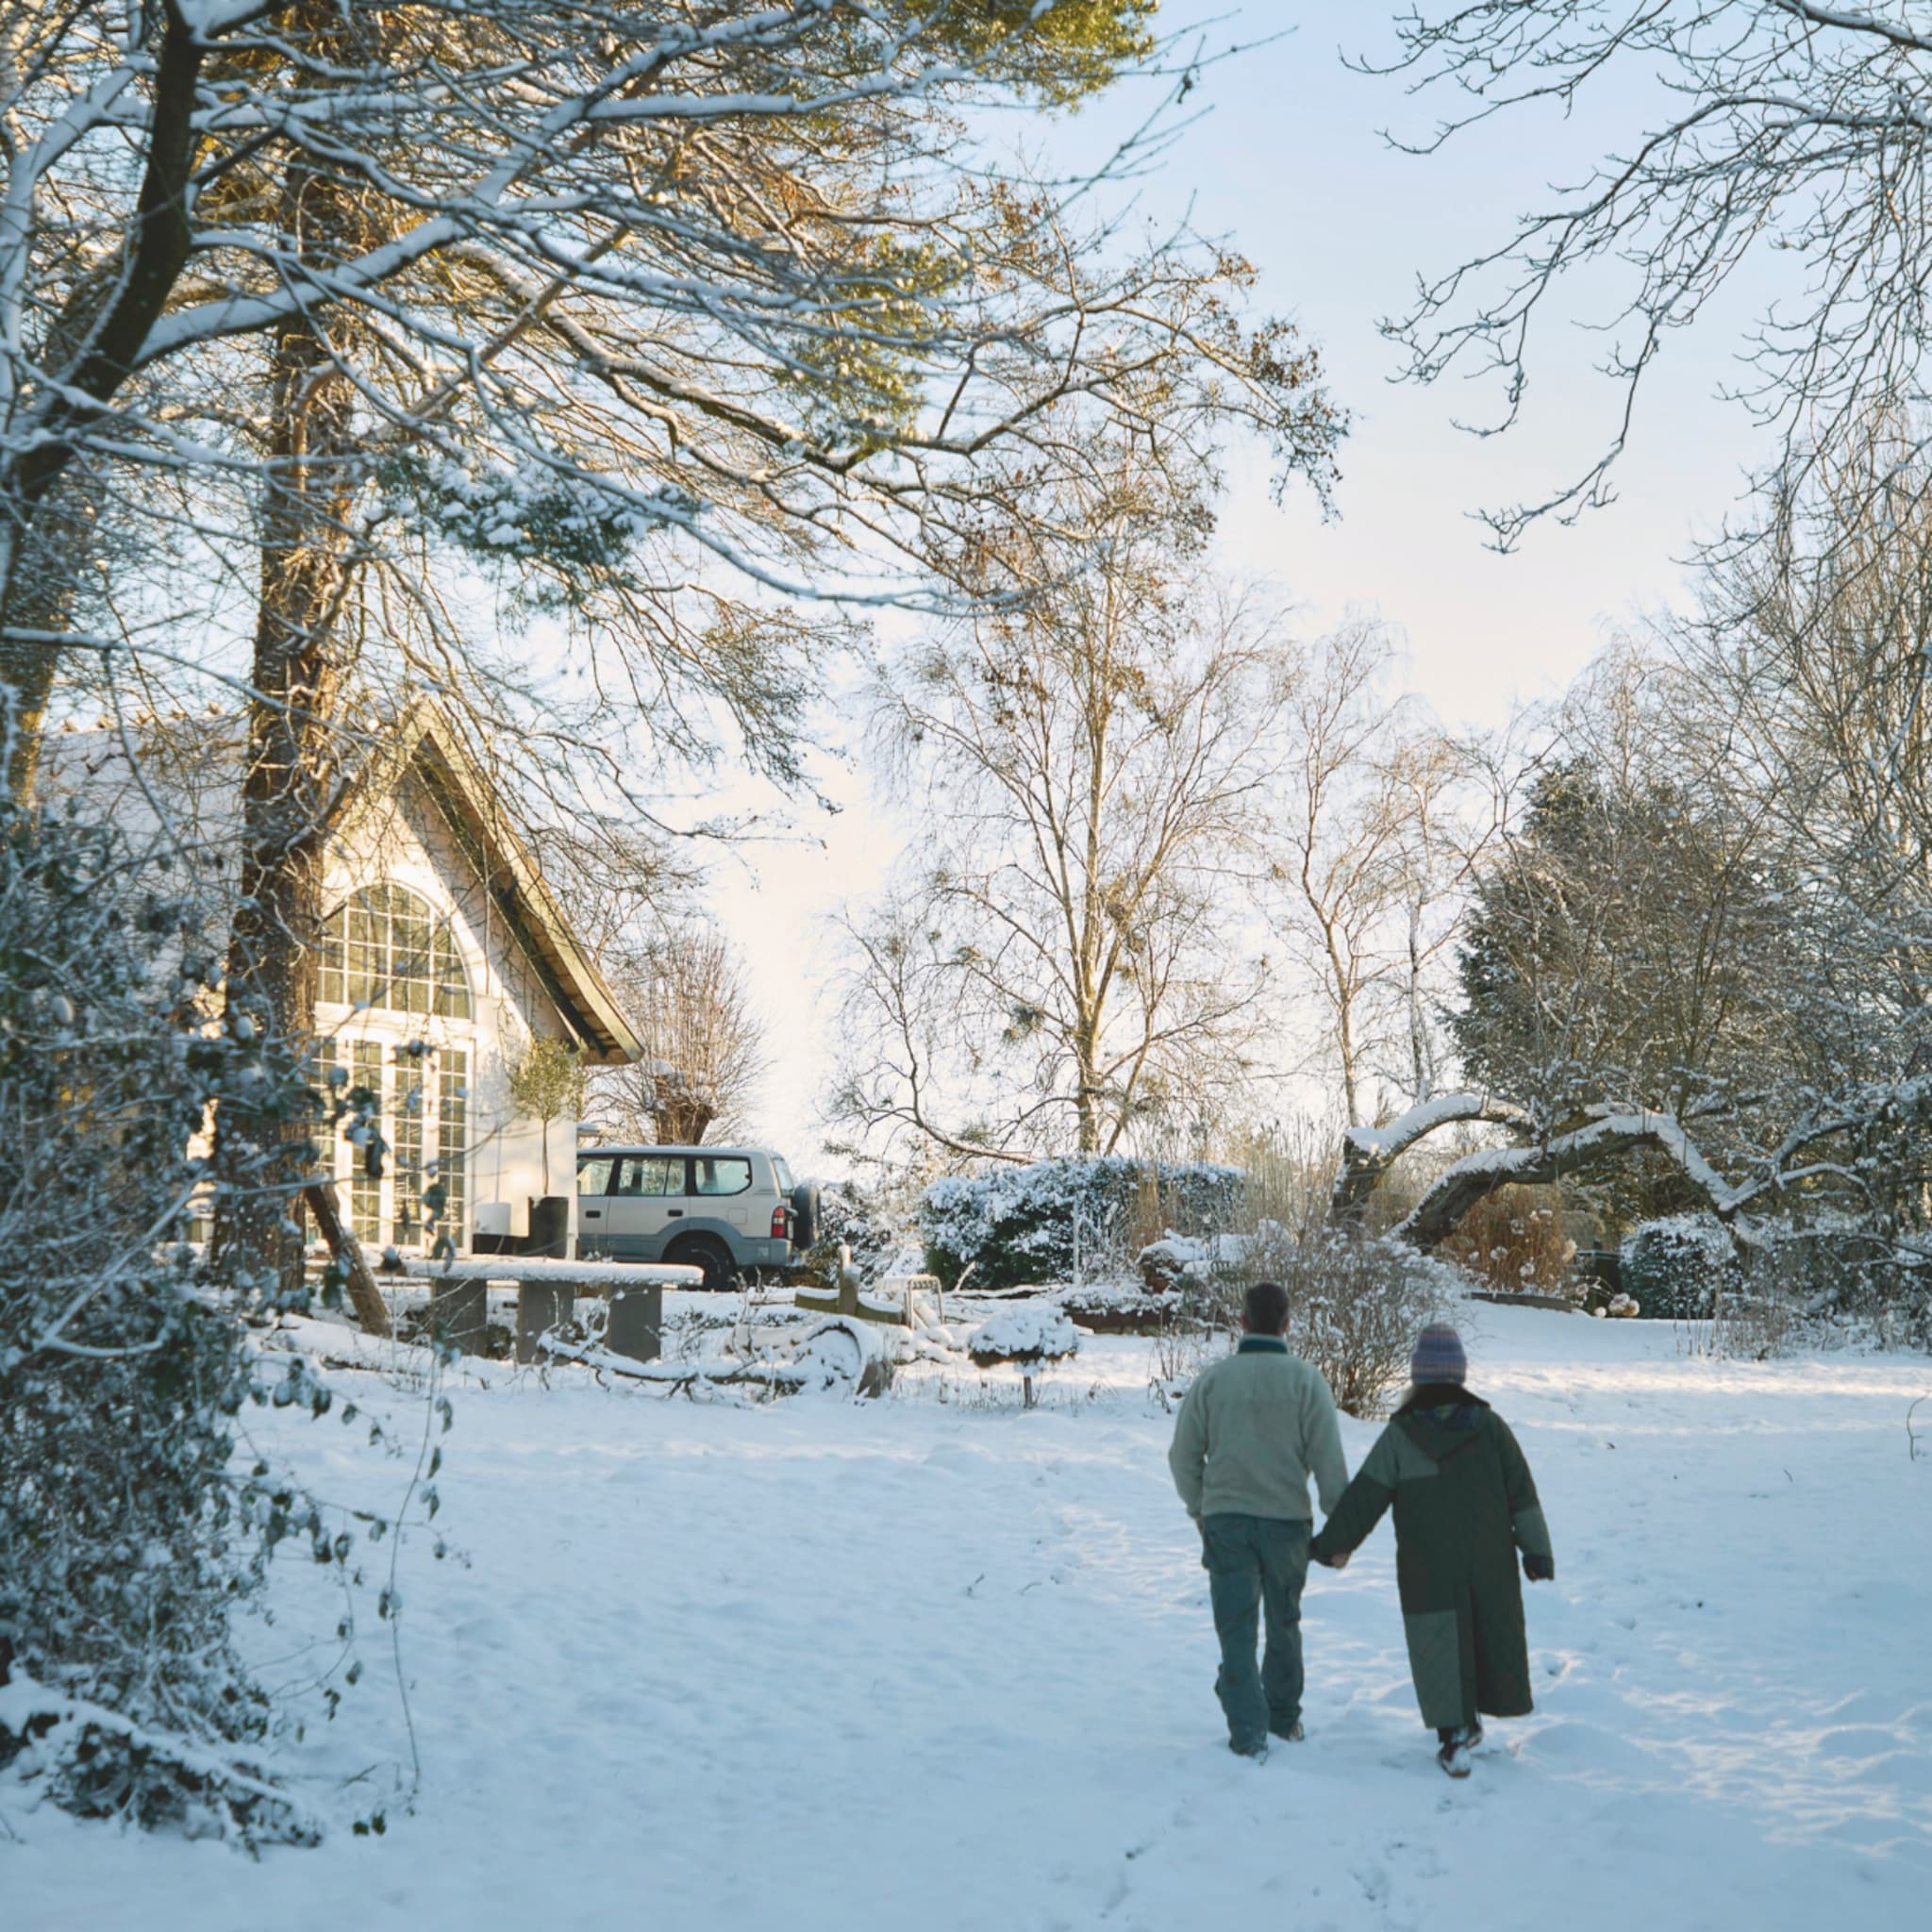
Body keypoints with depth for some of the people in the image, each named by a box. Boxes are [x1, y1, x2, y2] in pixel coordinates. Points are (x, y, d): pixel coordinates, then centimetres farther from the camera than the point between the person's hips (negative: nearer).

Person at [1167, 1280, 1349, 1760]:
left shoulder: (1213, 1379, -2)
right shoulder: (1305, 1380, -6)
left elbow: (1183, 1455, 2)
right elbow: (1328, 1460, -9)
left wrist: (1198, 1508, 19)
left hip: (1225, 1521, 0)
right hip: (1287, 1521, 0)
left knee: (1237, 1630, 4)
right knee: (1284, 1624, 19)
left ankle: (1249, 1732, -5)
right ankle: (1285, 1720, 30)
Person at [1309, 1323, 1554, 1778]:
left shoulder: (1399, 1436, -8)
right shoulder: (1488, 1425, -2)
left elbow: (1363, 1499, -7)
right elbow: (1521, 1494, 0)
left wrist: (1332, 1544, 1)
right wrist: (1536, 1549, 6)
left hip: (1428, 1570, -2)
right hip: (1489, 1563, 2)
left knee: (1439, 1647, 4)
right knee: (1488, 1635, 19)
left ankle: (1453, 1739, 0)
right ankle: (1470, 1719, 30)